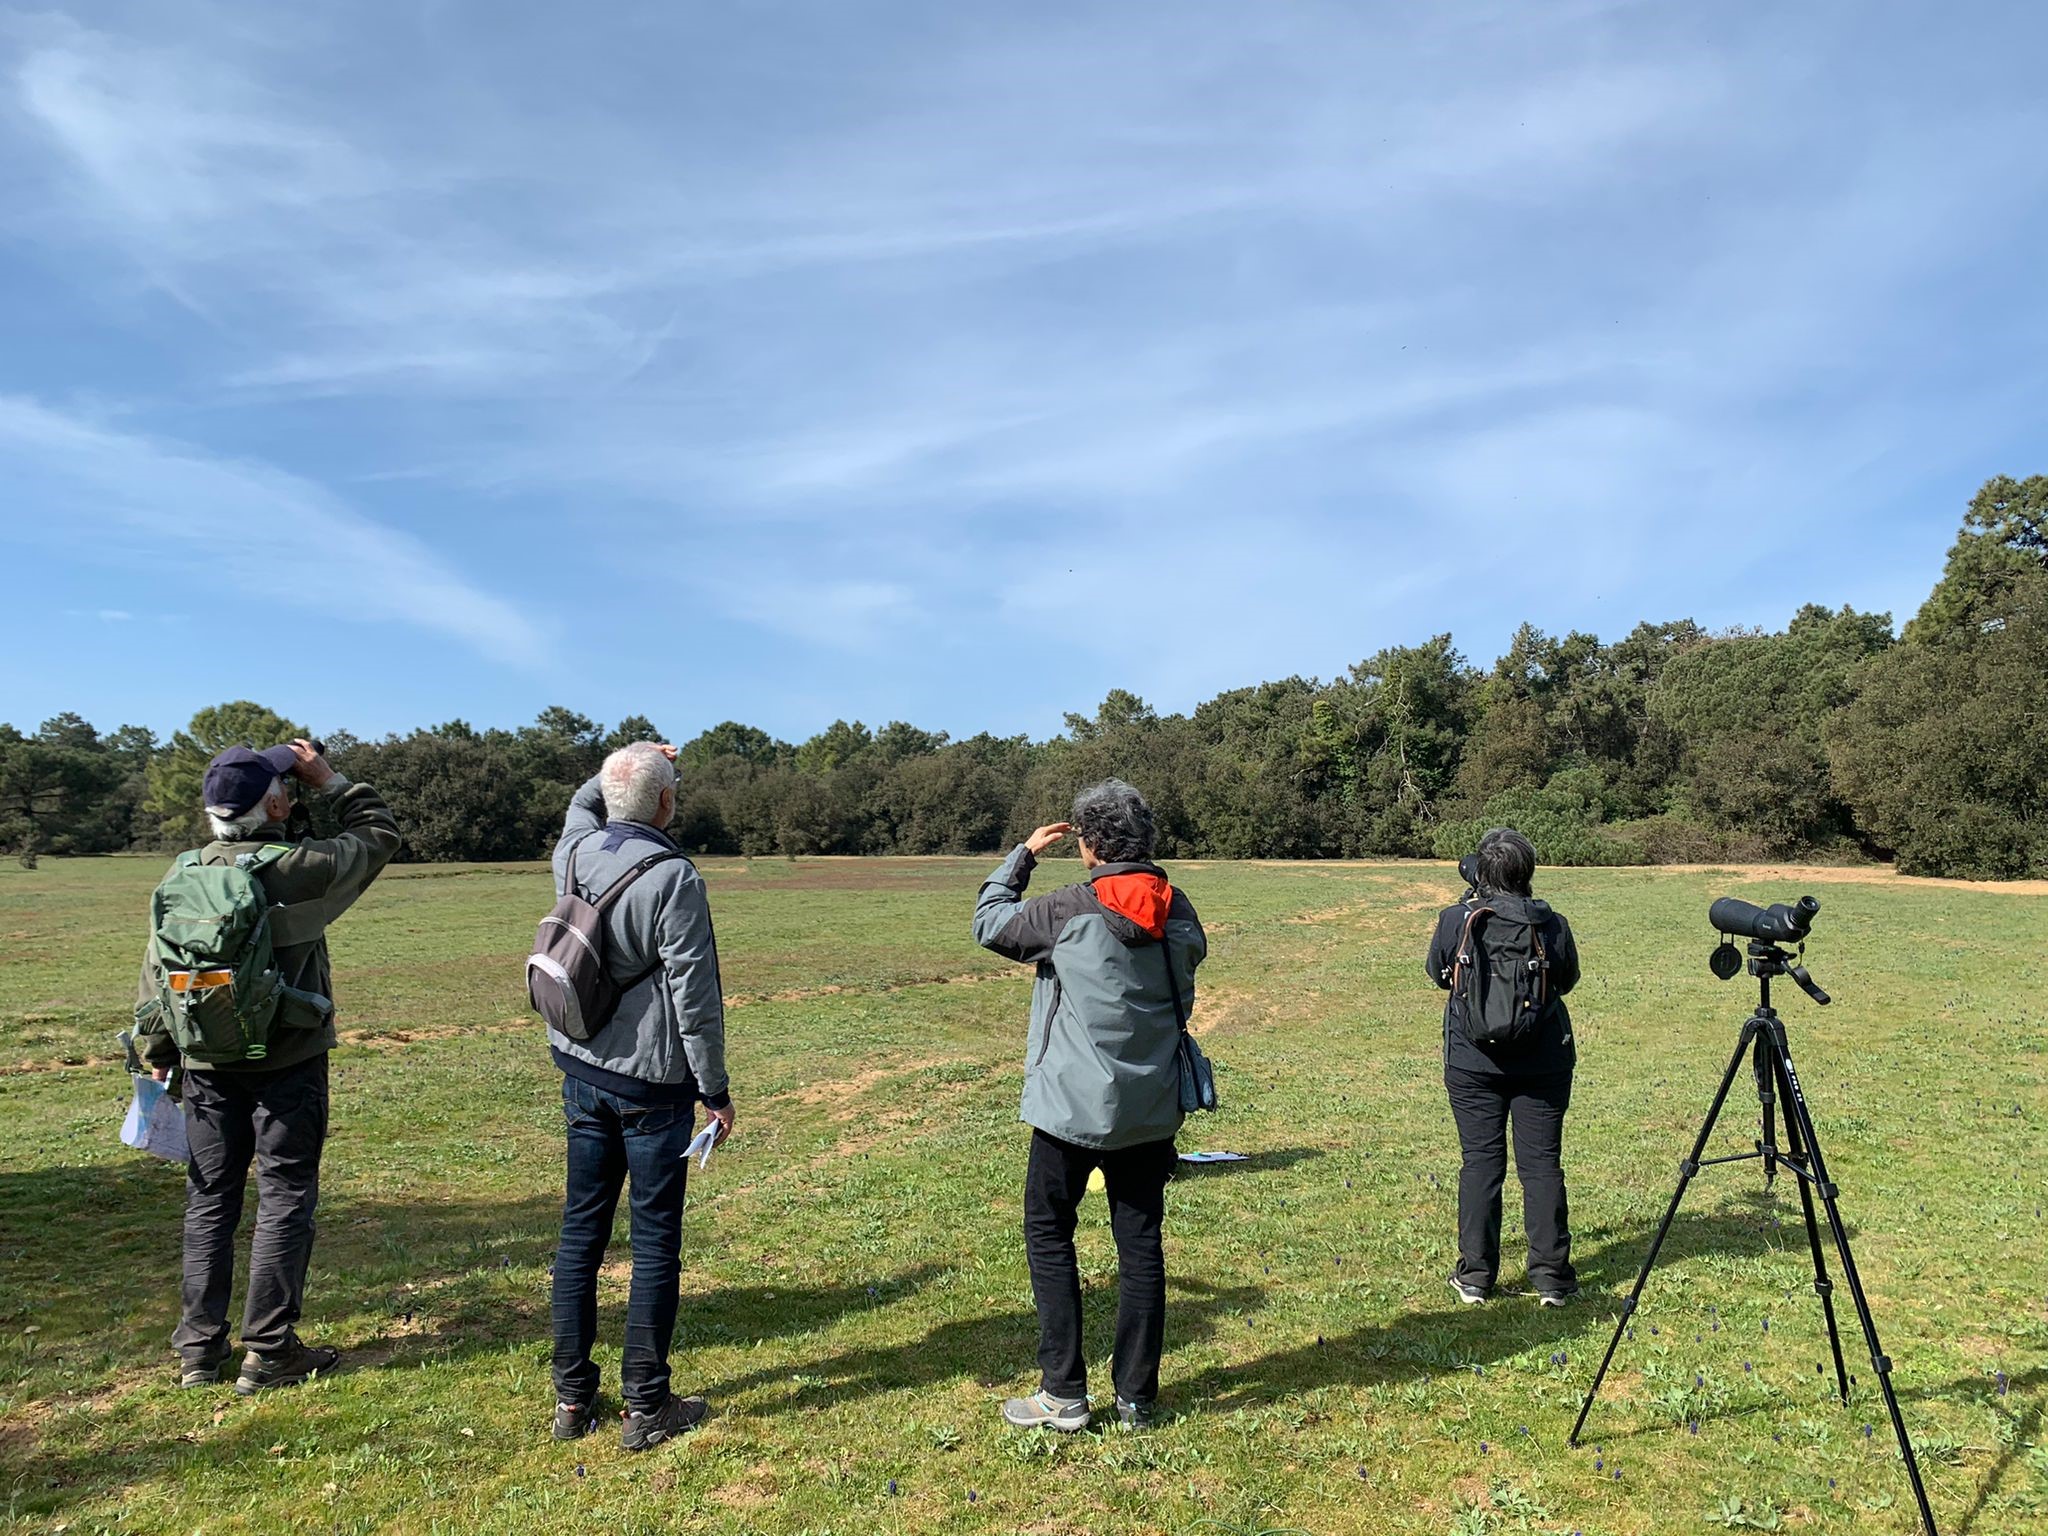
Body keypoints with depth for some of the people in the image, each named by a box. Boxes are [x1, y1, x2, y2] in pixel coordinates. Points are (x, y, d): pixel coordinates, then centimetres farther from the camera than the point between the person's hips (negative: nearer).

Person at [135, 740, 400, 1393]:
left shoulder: (184, 874, -1)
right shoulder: (300, 868, -17)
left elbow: (156, 973, 8)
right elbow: (379, 834, 0)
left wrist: (158, 1053, 20)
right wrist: (328, 780, 5)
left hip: (207, 1066, 5)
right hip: (287, 1063, -5)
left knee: (209, 1201, 15)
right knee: (284, 1199, 5)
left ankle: (198, 1350, 23)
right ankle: (268, 1352, 10)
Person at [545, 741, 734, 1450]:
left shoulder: (574, 853, -1)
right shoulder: (672, 877, -19)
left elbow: (583, 803, 27)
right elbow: (694, 991, -17)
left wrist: (632, 764, 23)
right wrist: (715, 1088, -9)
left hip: (581, 1072, 7)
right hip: (652, 1080, -6)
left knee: (582, 1229, 14)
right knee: (656, 1239, 4)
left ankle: (572, 1398, 25)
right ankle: (646, 1406, 14)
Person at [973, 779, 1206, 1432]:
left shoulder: (1069, 911, -16)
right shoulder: (1178, 912, -1)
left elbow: (989, 923, -2)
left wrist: (1023, 853, 7)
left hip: (1073, 1106, -5)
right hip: (1151, 1107, 5)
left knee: (1048, 1237, 10)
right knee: (1141, 1243, 12)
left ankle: (1064, 1395, 12)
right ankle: (1137, 1396, 21)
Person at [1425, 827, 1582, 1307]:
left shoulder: (1456, 920, -9)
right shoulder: (1551, 924, -7)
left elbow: (1438, 974, 9)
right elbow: (1568, 980, 8)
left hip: (1472, 1064, 0)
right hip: (1542, 1064, 0)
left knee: (1480, 1162, 6)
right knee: (1542, 1163, 7)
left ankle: (1474, 1276, 10)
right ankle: (1551, 1276, 11)